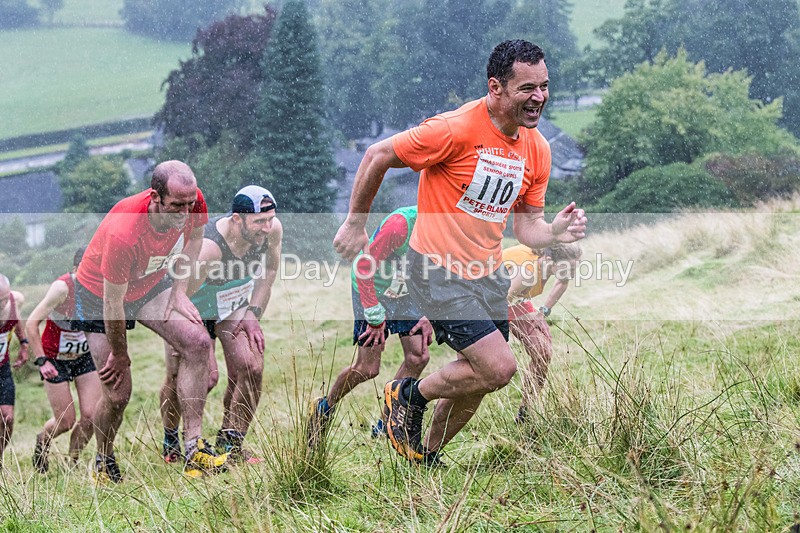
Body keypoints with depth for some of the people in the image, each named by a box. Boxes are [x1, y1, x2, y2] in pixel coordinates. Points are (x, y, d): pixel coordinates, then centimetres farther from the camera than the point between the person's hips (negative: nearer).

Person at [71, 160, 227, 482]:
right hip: (99, 294, -5)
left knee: (198, 343, -18)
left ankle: (194, 450, -17)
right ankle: (103, 464, 24)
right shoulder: (123, 234, -41)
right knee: (118, 393, -6)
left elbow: (194, 236, 3)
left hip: (151, 285, 5)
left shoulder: (192, 202, -24)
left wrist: (179, 291, -4)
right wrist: (119, 355, -14)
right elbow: (113, 304, -28)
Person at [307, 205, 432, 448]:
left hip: (407, 294, 6)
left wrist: (429, 315, -2)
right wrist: (375, 316, -23)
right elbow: (364, 266, -26)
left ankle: (385, 426, 9)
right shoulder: (400, 224, -33)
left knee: (418, 357, -6)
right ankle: (324, 409, 20)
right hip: (373, 289, -6)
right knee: (367, 369, -7)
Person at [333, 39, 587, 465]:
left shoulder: (537, 149, 2)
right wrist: (355, 224, -3)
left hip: (488, 274, 7)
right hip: (439, 272, -7)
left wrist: (555, 232, -14)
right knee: (499, 368, -15)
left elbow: (526, 226, 9)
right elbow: (378, 156, -10)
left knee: (476, 377, 13)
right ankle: (409, 395, 9)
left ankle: (427, 456, 37)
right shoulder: (457, 130, -20)